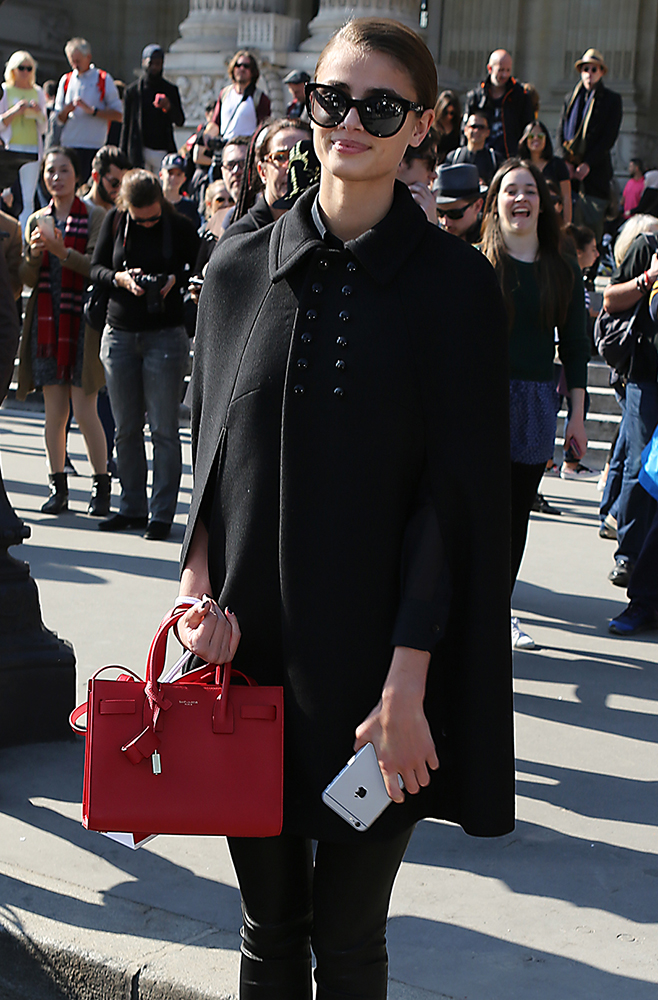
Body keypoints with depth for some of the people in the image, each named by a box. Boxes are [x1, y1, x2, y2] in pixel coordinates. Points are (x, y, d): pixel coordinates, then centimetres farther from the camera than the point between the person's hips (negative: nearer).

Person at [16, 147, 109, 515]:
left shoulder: (95, 217, 1)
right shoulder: (37, 220, 14)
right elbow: (27, 278, 11)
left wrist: (62, 251, -21)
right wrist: (34, 254, -9)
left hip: (82, 319, -4)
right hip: (46, 319, 4)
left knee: (84, 408, -6)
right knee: (54, 409, 4)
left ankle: (102, 485, 6)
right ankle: (58, 487, 11)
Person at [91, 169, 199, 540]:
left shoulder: (181, 227, -3)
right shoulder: (115, 221, 4)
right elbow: (96, 267, 7)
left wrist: (176, 280, -17)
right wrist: (120, 278, -13)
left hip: (165, 335, -3)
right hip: (119, 333, 3)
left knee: (164, 428, -4)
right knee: (127, 428, 7)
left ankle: (162, 513, 2)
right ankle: (132, 507, 16)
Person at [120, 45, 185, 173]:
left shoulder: (170, 90, 10)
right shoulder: (132, 90, 7)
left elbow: (180, 121, 4)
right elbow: (126, 124, 8)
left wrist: (169, 108, -18)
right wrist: (123, 156, 4)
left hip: (163, 151, 1)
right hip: (139, 152, -1)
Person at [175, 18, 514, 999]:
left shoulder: (454, 283, -4)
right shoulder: (240, 268, 5)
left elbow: (455, 495, -8)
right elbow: (206, 458, 10)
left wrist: (406, 683, -14)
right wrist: (200, 580, -8)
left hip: (377, 658, -2)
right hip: (251, 650, 3)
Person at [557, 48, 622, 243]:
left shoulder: (611, 100, 6)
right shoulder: (570, 98, 18)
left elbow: (609, 136, -2)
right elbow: (561, 132, 14)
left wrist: (588, 164, -10)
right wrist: (567, 161, -2)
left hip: (596, 169, -3)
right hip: (570, 169, 3)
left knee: (593, 223, -6)